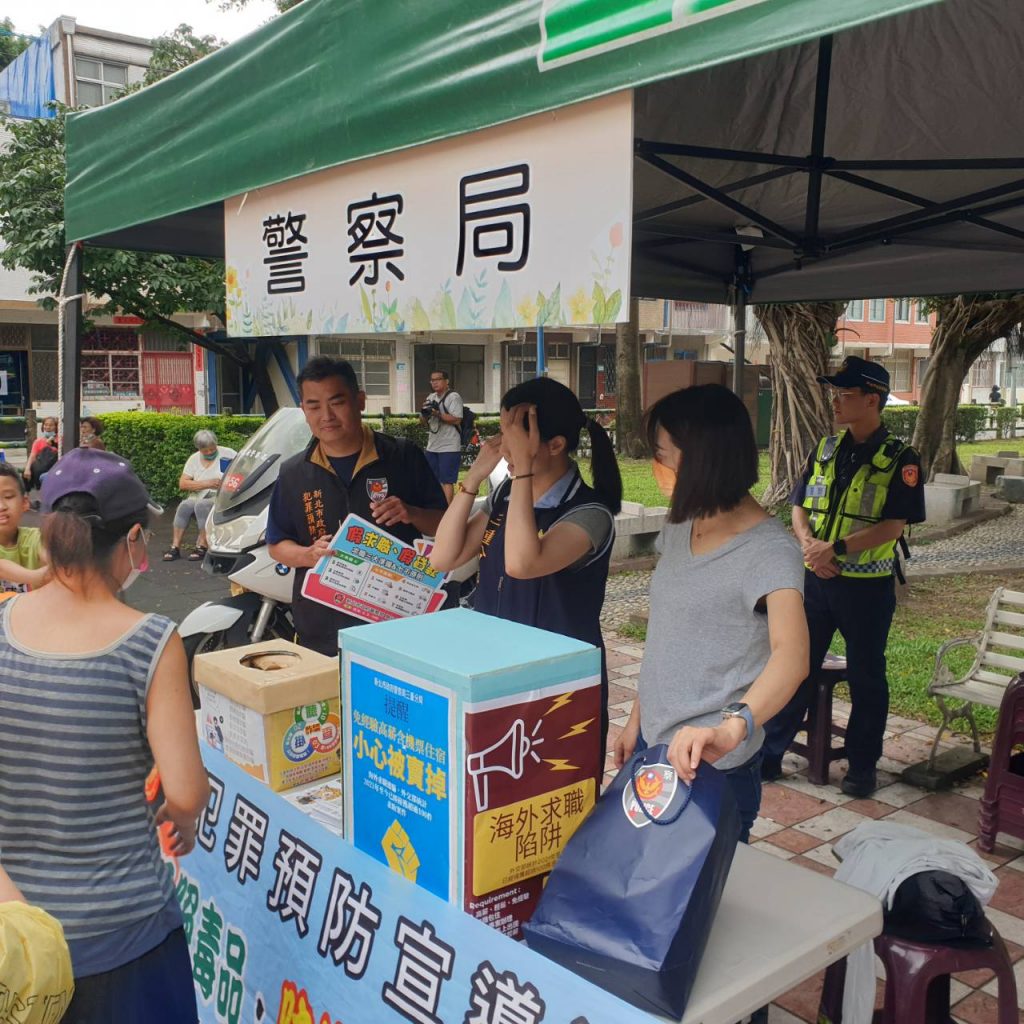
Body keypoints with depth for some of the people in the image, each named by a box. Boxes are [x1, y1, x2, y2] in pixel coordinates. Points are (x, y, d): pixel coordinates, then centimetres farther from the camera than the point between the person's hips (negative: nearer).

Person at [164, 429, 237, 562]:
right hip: (198, 496, 4)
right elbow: (182, 484, 3)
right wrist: (206, 483, -10)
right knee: (185, 505, -28)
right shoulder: (194, 459, 10)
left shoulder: (227, 454, 1)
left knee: (201, 505, -34)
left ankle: (202, 547, -29)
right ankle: (175, 547, -26)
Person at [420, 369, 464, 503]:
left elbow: (456, 420, -17)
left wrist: (438, 413, -22)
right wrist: (425, 413, -4)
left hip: (449, 447, -8)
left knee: (446, 481, -7)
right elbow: (425, 422, 18)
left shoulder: (454, 397, -8)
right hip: (432, 446, 8)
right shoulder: (431, 397, 14)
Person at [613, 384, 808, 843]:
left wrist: (733, 726, -52)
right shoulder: (679, 527, 5)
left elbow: (791, 654, -36)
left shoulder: (768, 550, -20)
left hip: (711, 764, -7)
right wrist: (637, 719, 13)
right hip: (653, 745, 7)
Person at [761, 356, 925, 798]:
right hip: (816, 579, 4)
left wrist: (837, 548, -22)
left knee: (866, 677, 9)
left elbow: (893, 525, -15)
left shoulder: (900, 459, -7)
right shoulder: (825, 449, 8)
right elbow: (800, 506, 8)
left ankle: (862, 765, 23)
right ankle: (770, 753, 18)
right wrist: (809, 543, -11)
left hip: (867, 585, -4)